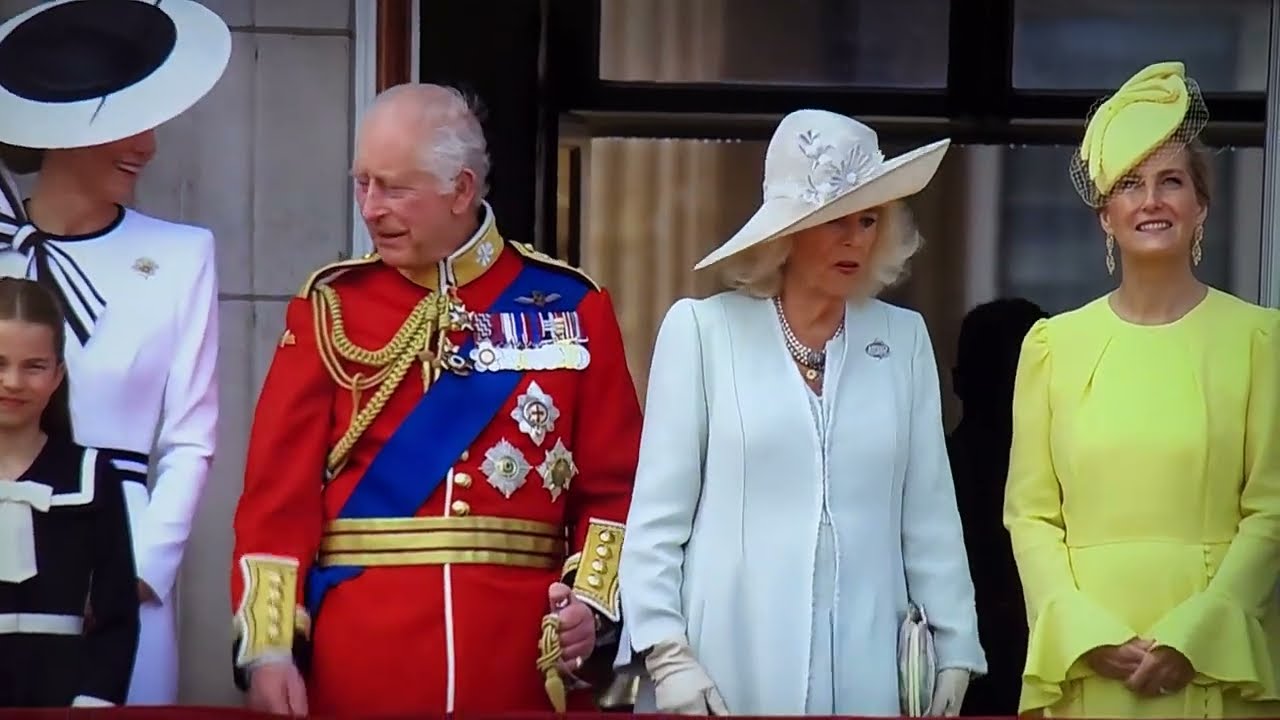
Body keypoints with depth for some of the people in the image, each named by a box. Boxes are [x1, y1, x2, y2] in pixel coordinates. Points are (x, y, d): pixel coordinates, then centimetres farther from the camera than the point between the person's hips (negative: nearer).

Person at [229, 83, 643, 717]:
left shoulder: (571, 307, 5)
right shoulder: (331, 307, 4)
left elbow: (613, 487, 4)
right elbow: (280, 494, -2)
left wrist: (595, 600, -13)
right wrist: (268, 646, -12)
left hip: (524, 667, 0)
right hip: (360, 665, 0)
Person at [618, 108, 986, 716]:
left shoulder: (903, 339, 8)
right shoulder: (701, 329, -1)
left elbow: (929, 515, 8)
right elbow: (657, 513, -2)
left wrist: (955, 652, 5)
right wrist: (666, 655, -9)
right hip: (728, 671, -2)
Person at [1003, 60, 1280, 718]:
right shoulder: (1053, 343, 6)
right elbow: (1030, 514, 4)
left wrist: (1193, 637, -12)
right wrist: (1089, 635, -10)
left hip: (1215, 665, -1)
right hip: (1085, 667, 1)